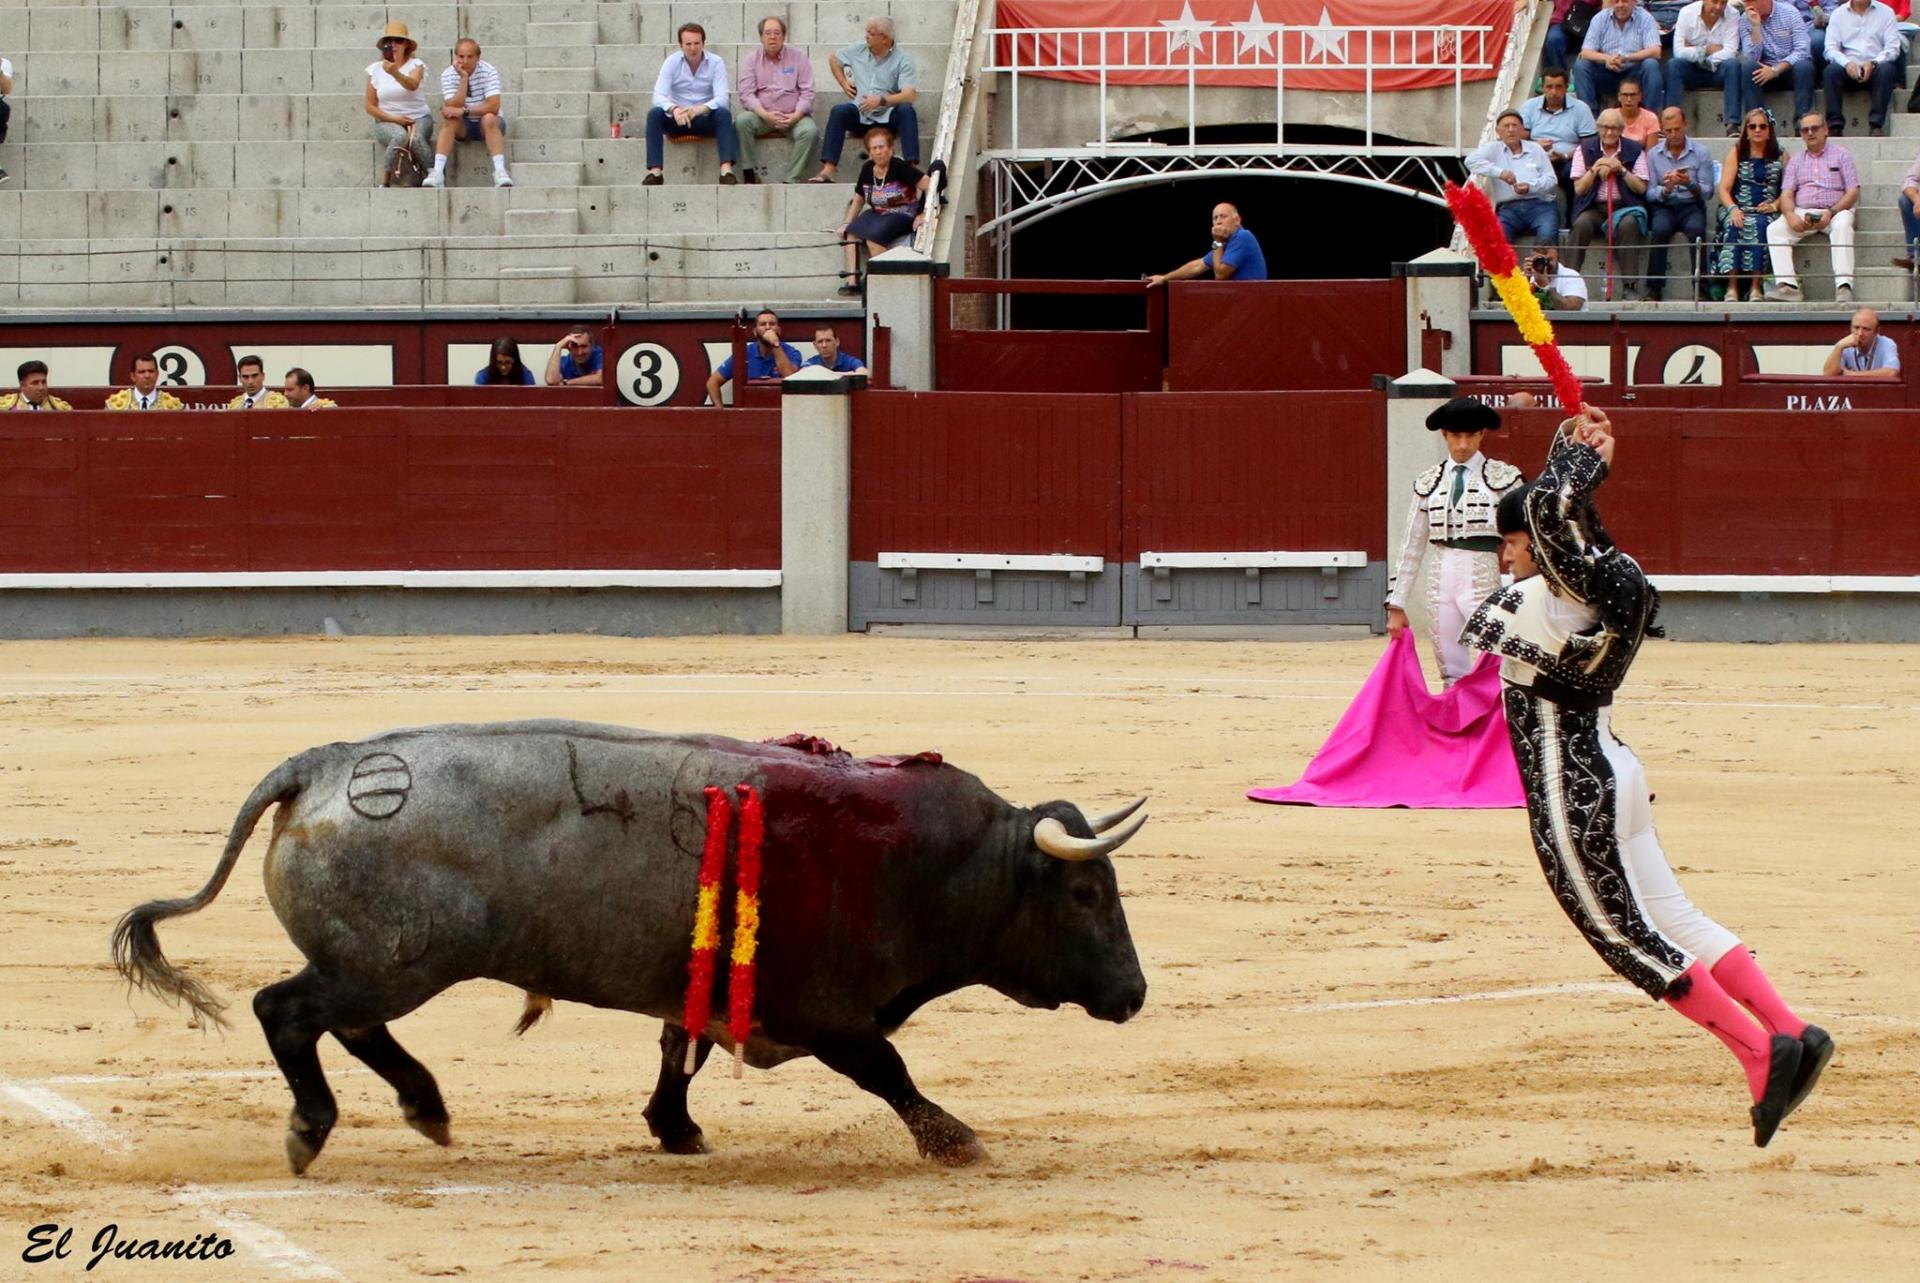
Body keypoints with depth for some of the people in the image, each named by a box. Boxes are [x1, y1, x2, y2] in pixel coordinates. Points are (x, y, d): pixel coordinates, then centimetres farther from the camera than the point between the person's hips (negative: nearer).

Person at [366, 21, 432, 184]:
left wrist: (395, 73, -45)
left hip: (418, 118, 0)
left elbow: (413, 85, -25)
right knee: (400, 136, -35)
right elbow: (370, 107, 6)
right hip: (387, 121, 0)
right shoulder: (375, 69, 5)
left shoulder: (415, 65, 0)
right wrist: (393, 118, -8)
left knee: (416, 138, -35)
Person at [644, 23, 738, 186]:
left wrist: (700, 109, -38)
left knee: (723, 113, -31)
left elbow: (721, 98, -17)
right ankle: (655, 172, -34)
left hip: (705, 119, -1)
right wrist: (674, 109, -38)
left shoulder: (715, 62, -6)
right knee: (654, 113, -27)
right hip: (677, 120, 1)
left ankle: (726, 170, -42)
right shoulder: (672, 62, -4)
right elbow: (658, 96, -15)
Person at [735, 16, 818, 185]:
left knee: (809, 131, -31)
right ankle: (749, 174, -24)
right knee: (742, 121, -30)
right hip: (762, 115, 1)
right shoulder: (751, 60, 7)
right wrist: (765, 115, -19)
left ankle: (792, 180, -28)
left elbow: (807, 93, 1)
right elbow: (746, 94, -3)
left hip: (793, 116, -1)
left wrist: (796, 116, -16)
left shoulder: (799, 57, 6)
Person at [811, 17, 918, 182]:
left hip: (888, 118, -2)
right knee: (839, 111, -28)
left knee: (906, 111, -33)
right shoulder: (858, 50, 8)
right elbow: (833, 58, 28)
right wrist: (844, 83, 16)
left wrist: (881, 100, -30)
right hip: (860, 115, 2)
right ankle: (827, 170, -35)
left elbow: (909, 95, -18)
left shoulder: (902, 60, -6)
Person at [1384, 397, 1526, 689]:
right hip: (1440, 580, 4)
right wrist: (1396, 604, 11)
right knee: (1452, 676, 5)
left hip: (1482, 578, -4)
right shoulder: (1429, 482, 11)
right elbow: (1412, 546, 13)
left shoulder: (1501, 477, 1)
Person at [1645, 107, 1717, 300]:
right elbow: (1649, 194, 2)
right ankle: (1654, 287, -29)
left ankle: (1700, 286, -27)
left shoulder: (1700, 153, 4)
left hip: (1691, 206, -1)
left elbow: (1707, 193, -1)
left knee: (1696, 228, -33)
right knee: (1660, 229, -32)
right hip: (1663, 206, 1)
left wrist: (1690, 184, -21)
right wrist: (1666, 189, -19)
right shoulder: (1653, 154, 7)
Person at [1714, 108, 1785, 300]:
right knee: (1734, 226, -33)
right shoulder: (1736, 153, 13)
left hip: (1766, 212, 0)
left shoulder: (1780, 156, 13)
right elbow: (1724, 189, 5)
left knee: (1760, 226, -34)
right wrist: (1733, 209, -14)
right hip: (1737, 210, 0)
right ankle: (1732, 287, -37)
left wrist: (1775, 205, -13)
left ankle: (1755, 287, -35)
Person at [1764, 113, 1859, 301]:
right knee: (1774, 229, -24)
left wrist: (1831, 213, -15)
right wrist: (1791, 216, -13)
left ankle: (1844, 288, -46)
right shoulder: (1796, 161, 20)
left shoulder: (1840, 155, 10)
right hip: (1802, 213, 3)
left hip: (1836, 210, -3)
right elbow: (1787, 195, 10)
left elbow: (1853, 192, 1)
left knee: (1842, 226, -38)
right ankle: (1787, 285, -36)